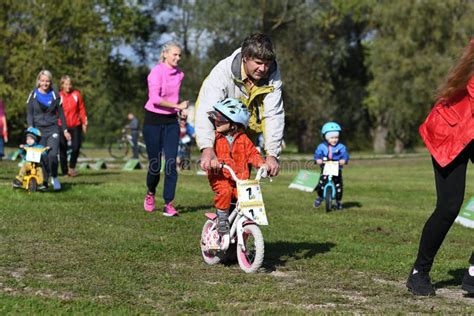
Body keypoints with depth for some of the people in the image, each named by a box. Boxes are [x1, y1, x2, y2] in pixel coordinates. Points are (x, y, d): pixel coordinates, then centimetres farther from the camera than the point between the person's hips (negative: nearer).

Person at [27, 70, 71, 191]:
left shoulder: (55, 95, 5)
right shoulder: (33, 95, 4)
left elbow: (60, 113, 11)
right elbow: (29, 113, 5)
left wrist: (65, 130, 10)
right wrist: (30, 126, -10)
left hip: (52, 129, -1)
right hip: (38, 129, 1)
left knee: (52, 154, -17)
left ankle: (54, 177, 3)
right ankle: (44, 181, 11)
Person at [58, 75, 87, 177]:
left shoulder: (76, 94, 0)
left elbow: (81, 108, 7)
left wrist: (84, 123, 6)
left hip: (75, 125, 1)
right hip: (62, 126, -1)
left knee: (76, 147, -6)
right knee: (63, 149, 1)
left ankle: (72, 167, 15)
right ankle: (65, 170, 11)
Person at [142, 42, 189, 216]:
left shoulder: (179, 74, 6)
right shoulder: (157, 72, -13)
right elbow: (155, 98, -23)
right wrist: (177, 106, -23)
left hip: (171, 121, 4)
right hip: (153, 121, -4)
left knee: (171, 162, -6)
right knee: (155, 164, 1)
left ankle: (168, 204, -4)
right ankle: (150, 193, 31)